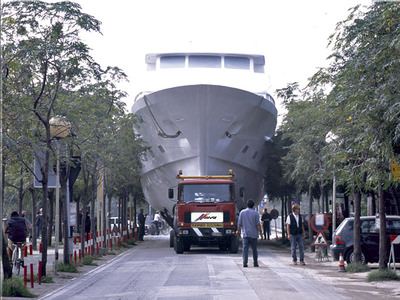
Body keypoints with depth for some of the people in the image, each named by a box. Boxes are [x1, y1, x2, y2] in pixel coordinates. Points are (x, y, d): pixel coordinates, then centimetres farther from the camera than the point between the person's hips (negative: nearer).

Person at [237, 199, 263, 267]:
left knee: (245, 248, -2)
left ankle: (245, 262, -15)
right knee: (254, 249, 9)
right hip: (254, 234, -1)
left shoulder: (242, 212, 4)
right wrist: (260, 232, 1)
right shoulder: (256, 213, -3)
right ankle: (255, 263, 16)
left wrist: (238, 232, 16)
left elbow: (239, 224, 6)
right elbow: (258, 224, -6)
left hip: (245, 234, 1)